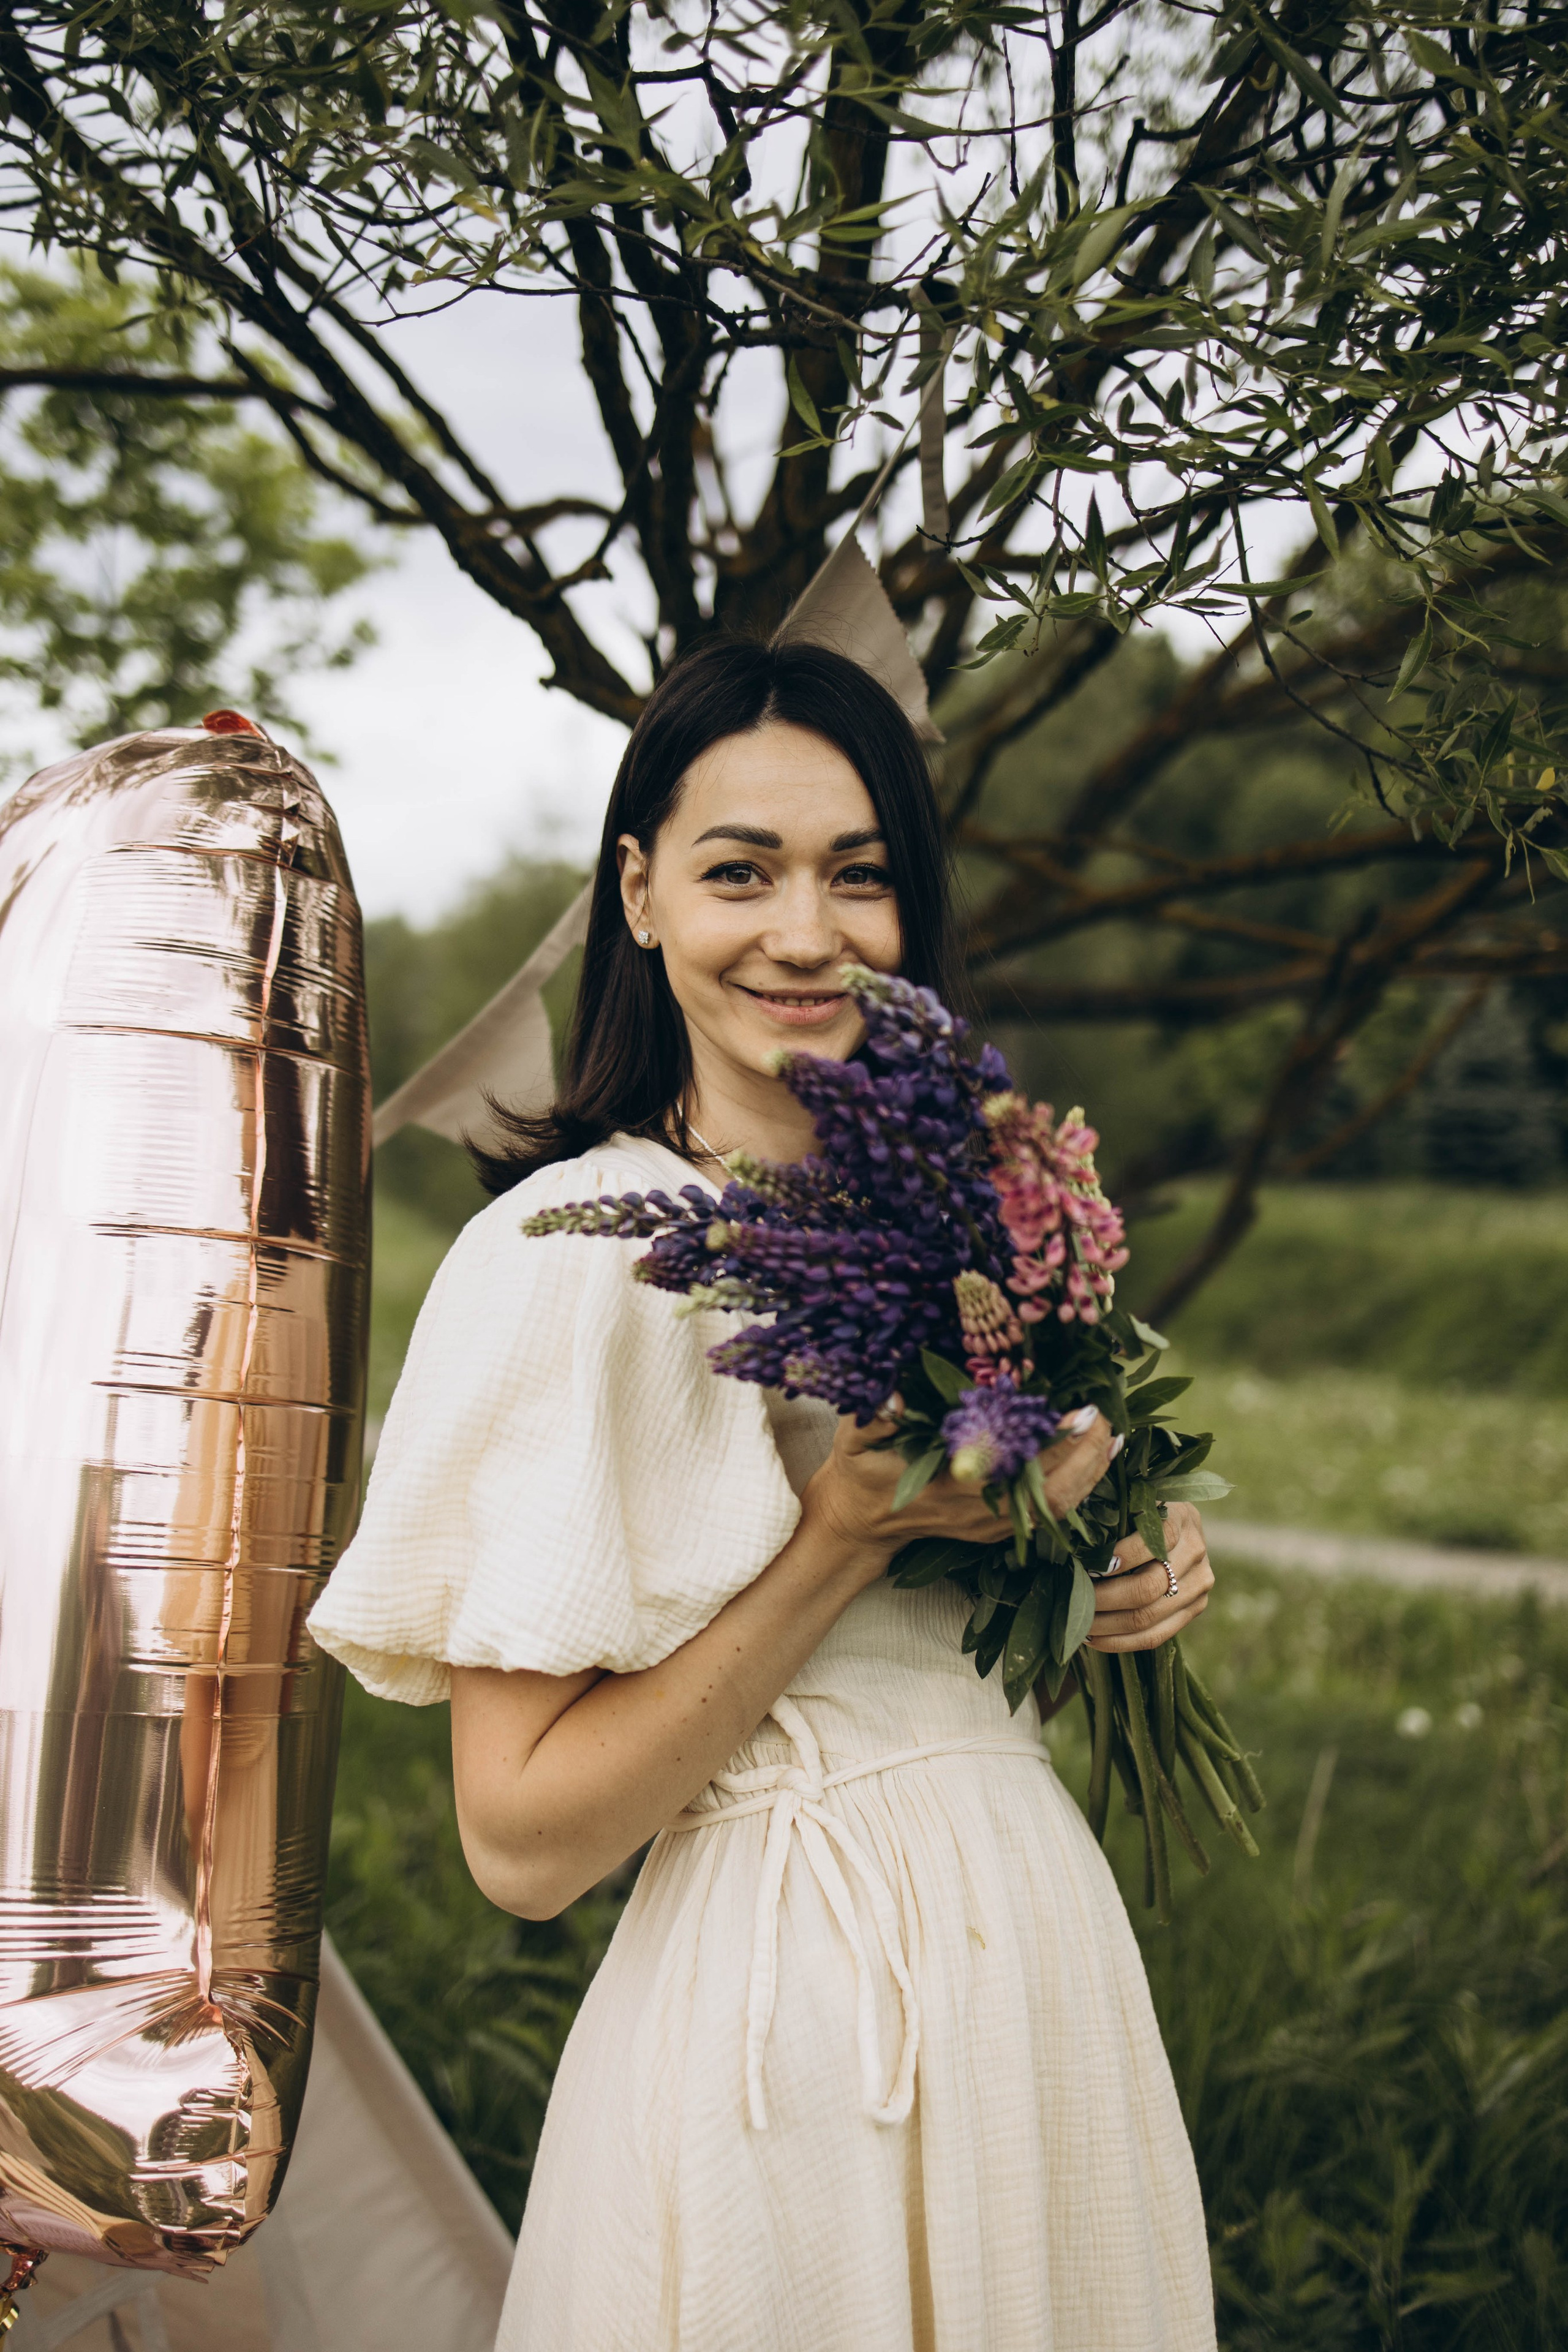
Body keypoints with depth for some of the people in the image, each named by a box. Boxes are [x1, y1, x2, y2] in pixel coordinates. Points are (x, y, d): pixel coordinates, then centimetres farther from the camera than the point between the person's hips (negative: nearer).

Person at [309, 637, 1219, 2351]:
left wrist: (1135, 1570, -1)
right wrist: (853, 1529, -23)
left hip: (1041, 1948, 7)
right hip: (788, 2002, -7)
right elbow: (522, 1839, -19)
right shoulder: (579, 1249, -16)